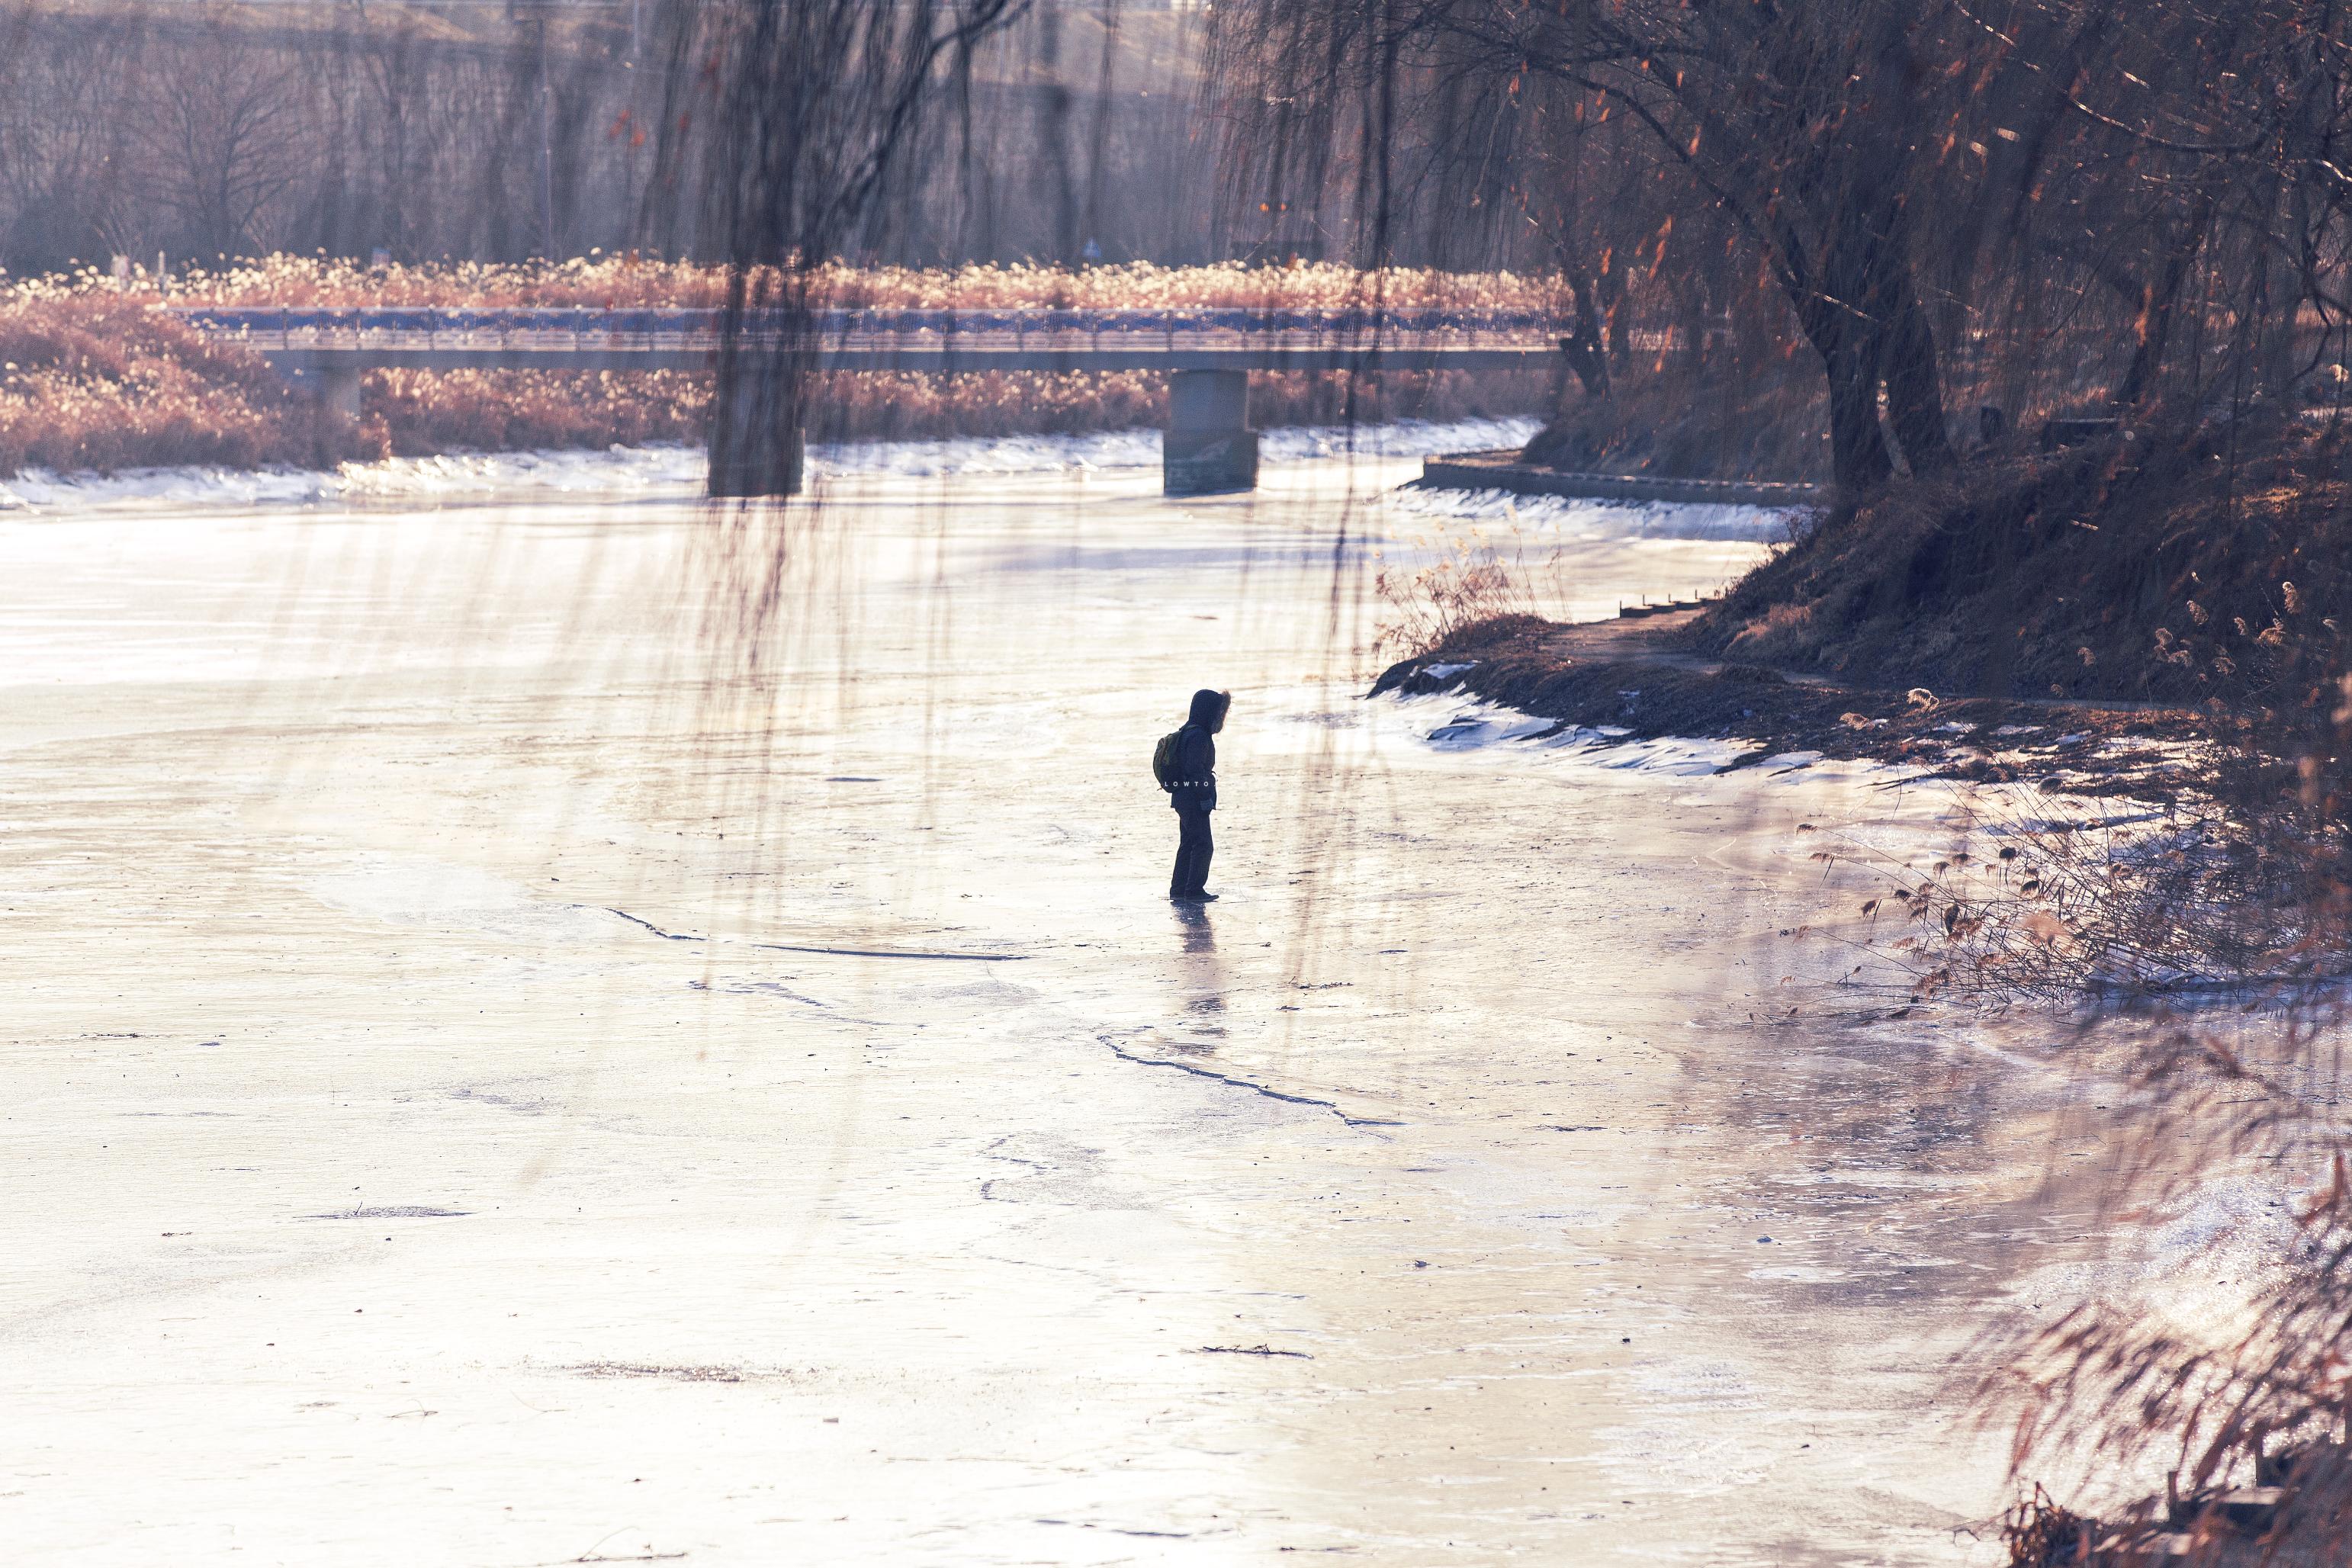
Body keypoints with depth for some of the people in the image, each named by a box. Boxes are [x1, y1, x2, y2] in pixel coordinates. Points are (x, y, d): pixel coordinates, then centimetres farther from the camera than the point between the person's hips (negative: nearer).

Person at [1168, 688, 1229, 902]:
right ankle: (1194, 891, -7)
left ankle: (1179, 889, 19)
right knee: (1203, 844, -7)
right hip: (1193, 798, -11)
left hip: (1182, 797, 11)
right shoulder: (1199, 736, -18)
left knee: (1188, 844, 15)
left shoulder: (1188, 732, 15)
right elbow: (1196, 770, -22)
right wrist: (1206, 798, -20)